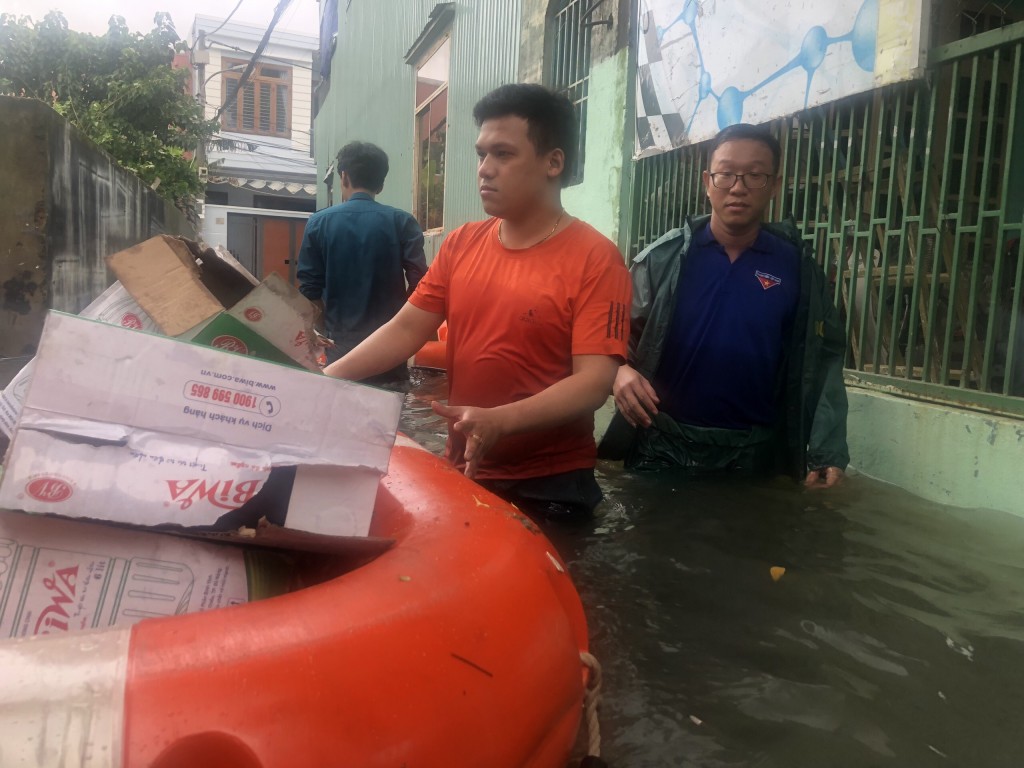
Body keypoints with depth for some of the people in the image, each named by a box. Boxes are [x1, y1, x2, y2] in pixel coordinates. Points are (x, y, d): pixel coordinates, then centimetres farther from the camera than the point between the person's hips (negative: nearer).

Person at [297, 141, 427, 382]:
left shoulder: (319, 222, -1)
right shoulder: (402, 223, -4)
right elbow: (418, 283, -8)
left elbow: (309, 289, -1)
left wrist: (330, 324, 14)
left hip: (341, 345, 1)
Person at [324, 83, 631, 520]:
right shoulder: (461, 245, 5)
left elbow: (594, 382, -20)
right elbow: (405, 329, 5)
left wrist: (497, 423, -32)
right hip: (462, 472, 5)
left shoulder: (595, 259, -13)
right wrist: (328, 377, -9)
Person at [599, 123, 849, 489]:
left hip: (754, 452, 1)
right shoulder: (664, 257, -3)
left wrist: (827, 451, -7)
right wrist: (619, 371, -22)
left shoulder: (797, 266, 0)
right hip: (663, 443, 0)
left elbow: (821, 359, 0)